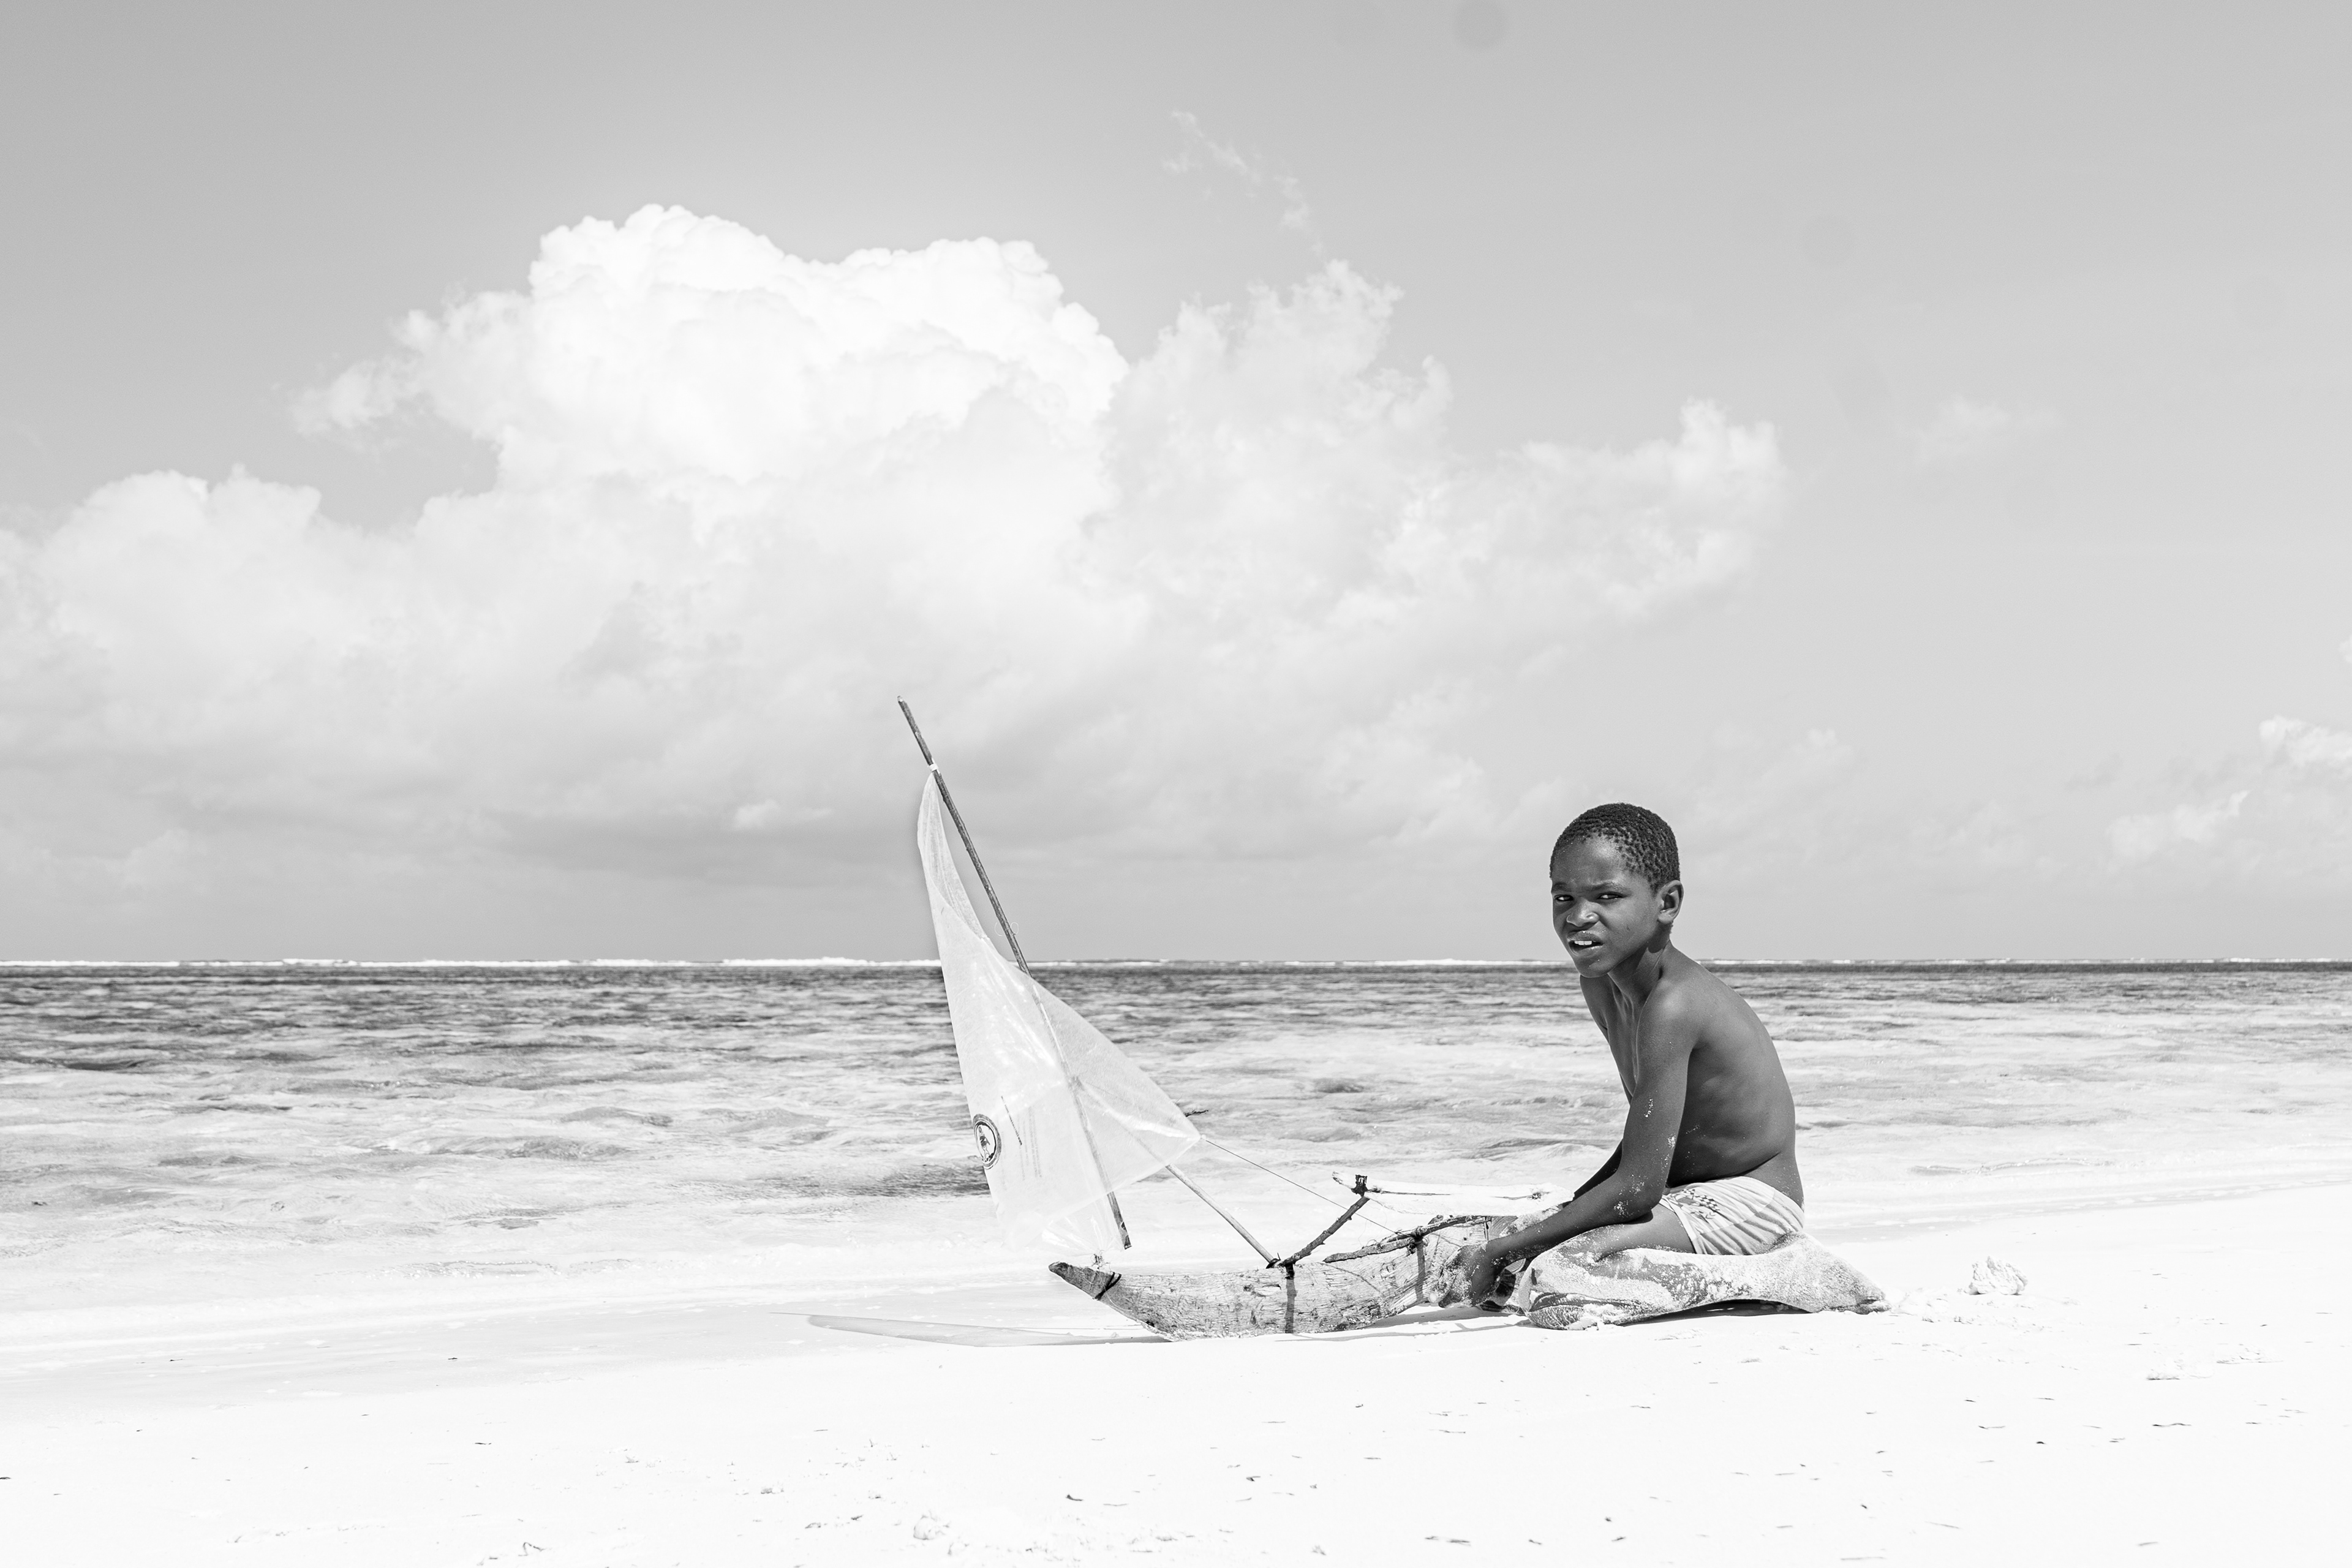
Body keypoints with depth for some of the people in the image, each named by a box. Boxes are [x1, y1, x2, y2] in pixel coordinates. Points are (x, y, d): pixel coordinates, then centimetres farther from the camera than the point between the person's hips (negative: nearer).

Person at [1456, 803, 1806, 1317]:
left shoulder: (1671, 1005, -26)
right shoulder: (1602, 984, 4)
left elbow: (1637, 1188, -27)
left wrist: (1501, 1251, -21)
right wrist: (1573, 1206, 6)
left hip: (1749, 1199, -10)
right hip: (1684, 1187, 10)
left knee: (1555, 1276, -29)